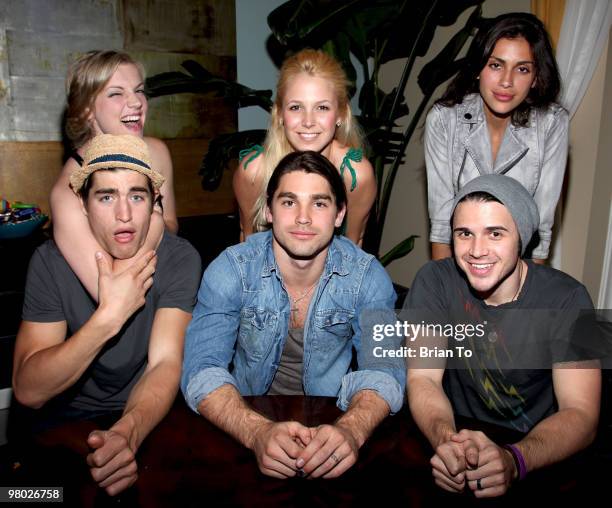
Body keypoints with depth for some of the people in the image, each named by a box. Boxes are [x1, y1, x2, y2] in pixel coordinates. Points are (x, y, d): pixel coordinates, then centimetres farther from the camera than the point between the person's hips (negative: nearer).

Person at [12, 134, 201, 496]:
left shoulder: (179, 258, -13)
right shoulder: (51, 260, -12)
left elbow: (166, 362, -21)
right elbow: (28, 390, -18)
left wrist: (128, 433, -40)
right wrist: (110, 315, -29)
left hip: (147, 419, 0)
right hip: (66, 423, 0)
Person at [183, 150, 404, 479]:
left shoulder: (367, 276, -8)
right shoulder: (230, 270, -11)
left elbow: (384, 370, -14)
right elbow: (202, 370, -17)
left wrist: (351, 429, -35)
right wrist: (258, 432, -36)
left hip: (332, 420, 2)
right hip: (249, 416, -1)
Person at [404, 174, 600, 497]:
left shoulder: (566, 299, -13)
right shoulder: (435, 281, -10)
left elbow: (581, 413, -17)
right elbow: (422, 377, -13)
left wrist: (513, 458, -36)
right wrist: (446, 440, -34)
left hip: (541, 456, 1)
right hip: (457, 435, 0)